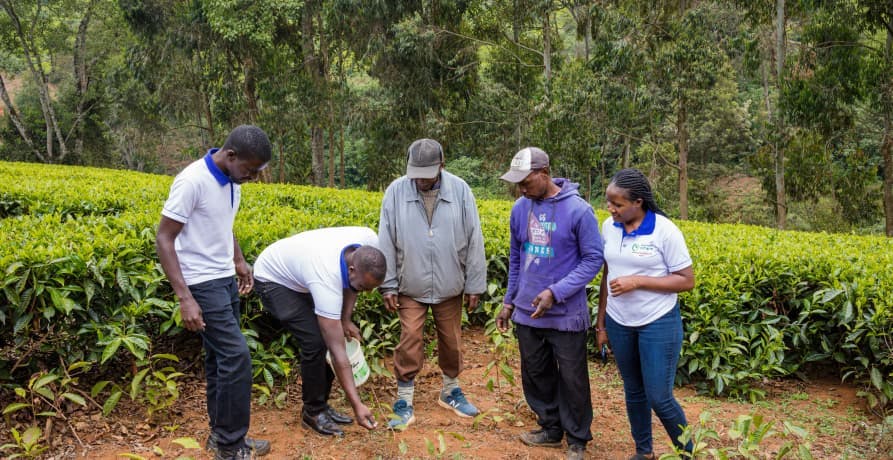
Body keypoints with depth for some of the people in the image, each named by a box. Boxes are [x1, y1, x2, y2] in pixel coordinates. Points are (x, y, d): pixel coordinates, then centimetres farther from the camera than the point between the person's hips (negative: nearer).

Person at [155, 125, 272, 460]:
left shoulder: (231, 181, 3)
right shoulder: (193, 181, -22)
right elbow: (163, 239, -20)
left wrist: (239, 261, 14)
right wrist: (184, 297, -24)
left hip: (226, 280, 8)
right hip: (202, 283, -8)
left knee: (219, 358, 13)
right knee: (236, 356, -9)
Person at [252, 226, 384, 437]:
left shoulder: (370, 242, -26)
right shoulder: (327, 280, -42)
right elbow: (338, 351, -37)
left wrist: (346, 319, -7)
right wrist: (357, 405, -35)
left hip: (300, 267, 7)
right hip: (273, 279, -7)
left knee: (330, 337, 0)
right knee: (315, 342, -18)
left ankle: (321, 404, 16)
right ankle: (312, 412, 1)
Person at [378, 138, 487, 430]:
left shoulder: (460, 190, -8)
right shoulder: (396, 191, -9)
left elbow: (474, 241, -3)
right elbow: (386, 243, -3)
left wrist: (475, 285, -1)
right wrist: (388, 285, -4)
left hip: (450, 287, 1)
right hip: (411, 287, -1)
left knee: (451, 341, 14)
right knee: (409, 341, -3)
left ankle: (450, 392, 36)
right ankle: (404, 403, 11)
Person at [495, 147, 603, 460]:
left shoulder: (578, 210, -15)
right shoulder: (520, 209, 2)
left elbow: (593, 259, -13)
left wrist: (555, 292, -21)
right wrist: (509, 300, 13)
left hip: (566, 315, -5)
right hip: (527, 313, 5)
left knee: (571, 380, 8)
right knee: (536, 375, 17)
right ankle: (551, 428, 37)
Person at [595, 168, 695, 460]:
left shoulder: (665, 231, -17)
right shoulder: (609, 227, -1)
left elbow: (687, 281, -13)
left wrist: (637, 281, -23)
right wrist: (601, 323, 10)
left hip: (659, 323, -5)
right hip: (619, 323, 5)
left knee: (659, 397, -1)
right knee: (633, 391, 16)